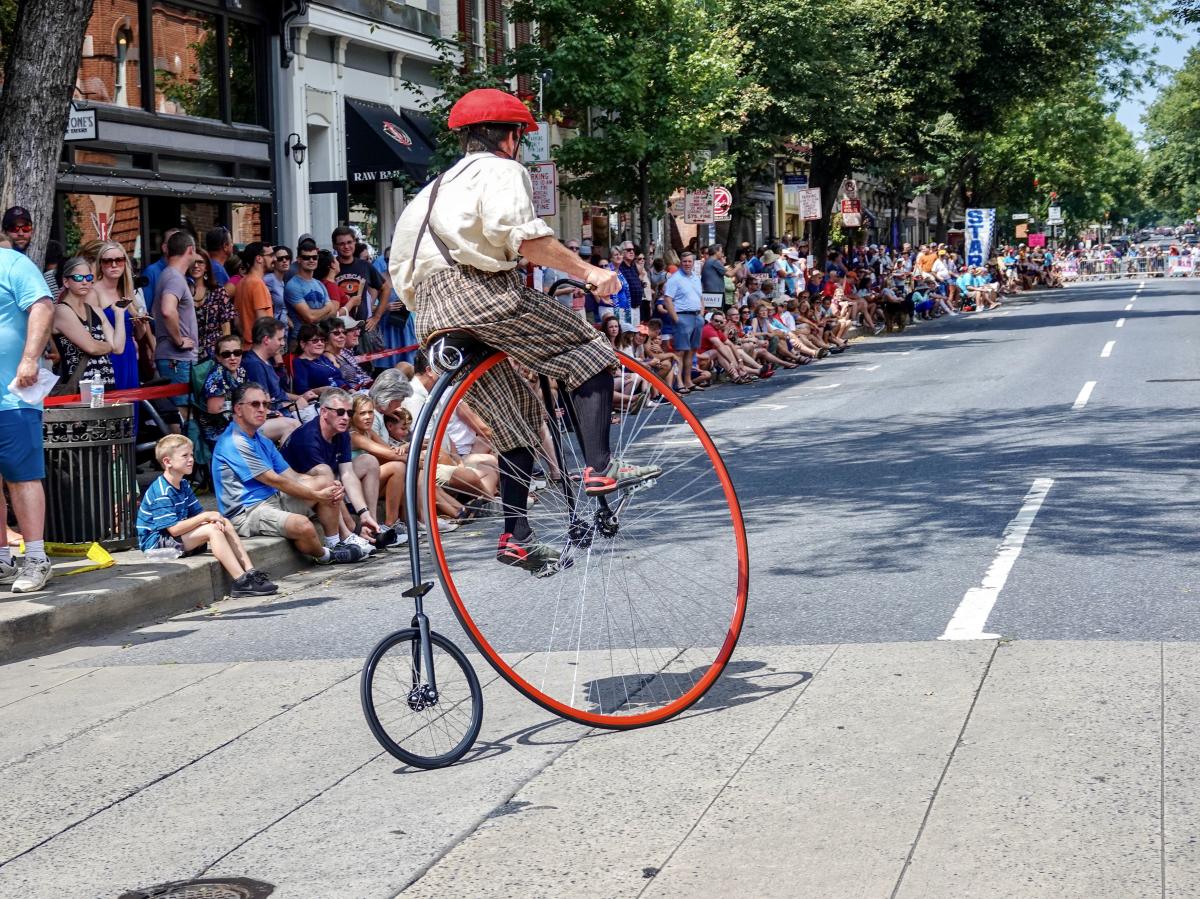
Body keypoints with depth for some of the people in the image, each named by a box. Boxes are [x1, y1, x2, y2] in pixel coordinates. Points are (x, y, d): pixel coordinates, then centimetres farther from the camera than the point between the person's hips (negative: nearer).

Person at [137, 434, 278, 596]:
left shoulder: (183, 485, 11)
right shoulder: (162, 492, -21)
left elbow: (198, 513, 10)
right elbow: (174, 529, -27)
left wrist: (212, 519, -14)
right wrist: (205, 517, -22)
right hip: (156, 542, -10)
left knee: (225, 524, 1)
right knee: (211, 530, -25)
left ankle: (250, 572, -10)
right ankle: (241, 583, -31)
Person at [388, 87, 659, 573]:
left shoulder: (438, 185, 31)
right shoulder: (501, 169, 5)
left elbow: (401, 270, 26)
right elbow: (519, 234, -16)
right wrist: (586, 271, -14)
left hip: (434, 315, 8)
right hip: (481, 290, -8)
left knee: (519, 420, 14)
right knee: (589, 355, -1)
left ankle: (516, 536, 12)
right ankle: (599, 467, -16)